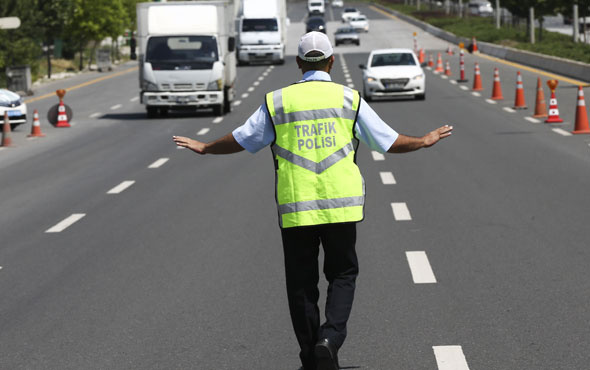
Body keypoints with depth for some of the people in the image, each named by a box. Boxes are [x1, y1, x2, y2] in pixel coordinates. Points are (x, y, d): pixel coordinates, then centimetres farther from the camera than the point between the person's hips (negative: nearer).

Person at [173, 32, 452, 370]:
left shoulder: (277, 101, 3)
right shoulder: (349, 99, 2)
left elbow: (241, 140, 10)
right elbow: (388, 140, 6)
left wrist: (204, 148, 28)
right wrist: (425, 141, 24)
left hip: (295, 210, 0)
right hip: (341, 207, 0)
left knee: (302, 282, 10)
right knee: (343, 275, 12)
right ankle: (330, 339, -10)